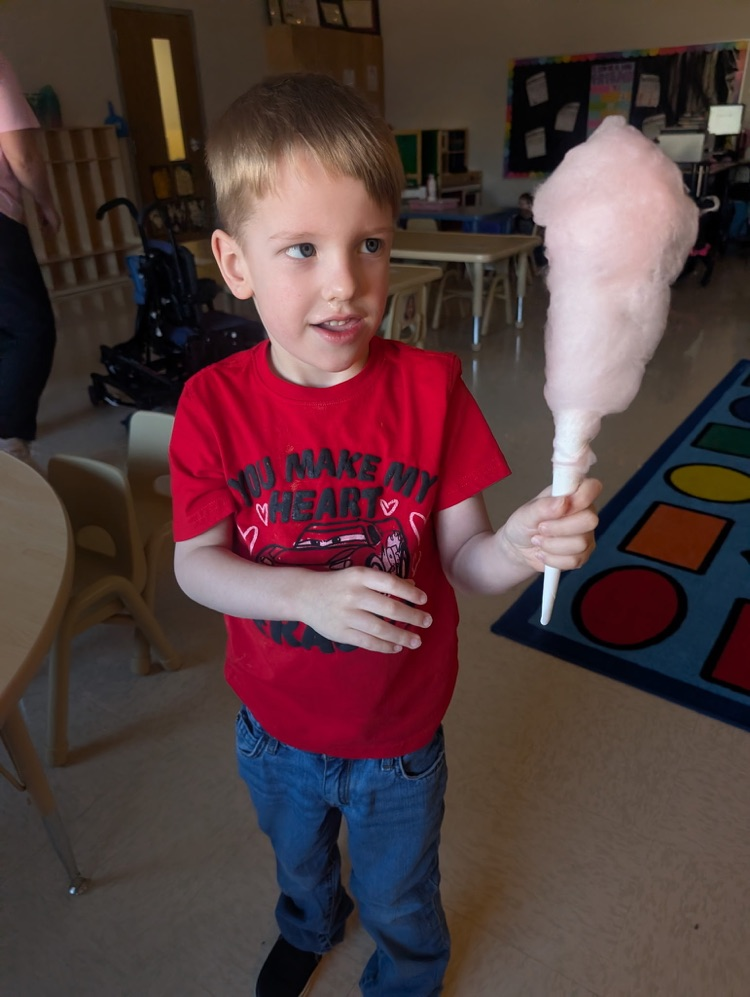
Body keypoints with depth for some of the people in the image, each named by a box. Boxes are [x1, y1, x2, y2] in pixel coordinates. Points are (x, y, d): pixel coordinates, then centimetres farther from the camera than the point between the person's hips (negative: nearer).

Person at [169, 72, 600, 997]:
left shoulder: (430, 388, -21)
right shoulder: (215, 403, -19)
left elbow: (459, 555, -17)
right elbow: (195, 562, -17)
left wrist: (518, 546, -39)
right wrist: (309, 593, -34)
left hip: (399, 737, -1)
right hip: (276, 728, 2)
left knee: (398, 900, 27)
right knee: (298, 859, 36)